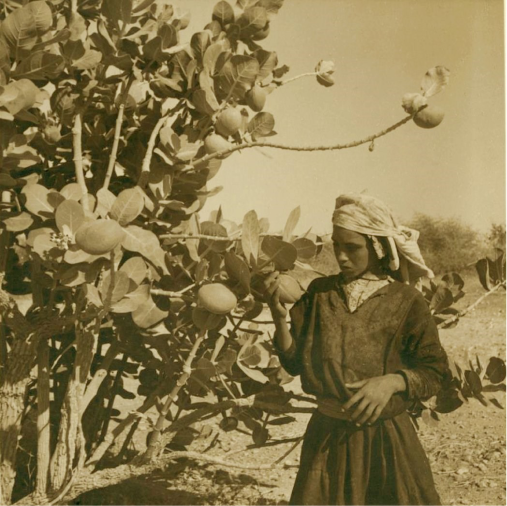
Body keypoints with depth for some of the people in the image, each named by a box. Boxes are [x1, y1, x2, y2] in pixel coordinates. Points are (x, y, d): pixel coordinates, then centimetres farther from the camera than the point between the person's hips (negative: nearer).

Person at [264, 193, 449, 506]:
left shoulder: (406, 301, -6)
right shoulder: (320, 293, 0)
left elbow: (435, 372, -5)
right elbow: (295, 363, -1)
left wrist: (392, 382, -22)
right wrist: (279, 317, -16)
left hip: (384, 438, -2)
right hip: (326, 435, 2)